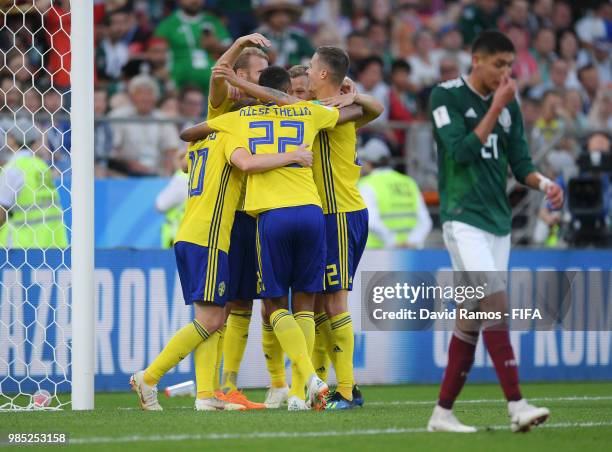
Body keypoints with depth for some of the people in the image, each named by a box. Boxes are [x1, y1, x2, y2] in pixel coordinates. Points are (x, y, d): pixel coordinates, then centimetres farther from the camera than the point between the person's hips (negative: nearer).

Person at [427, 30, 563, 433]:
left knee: (474, 317, 6)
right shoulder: (446, 96, -5)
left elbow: (520, 163, 11)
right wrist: (496, 108, -14)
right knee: (496, 307, -19)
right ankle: (517, 405, -26)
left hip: (498, 220, 7)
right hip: (463, 218, -7)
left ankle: (443, 412, 12)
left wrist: (543, 183, -9)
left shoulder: (509, 105, 13)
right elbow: (462, 151, -15)